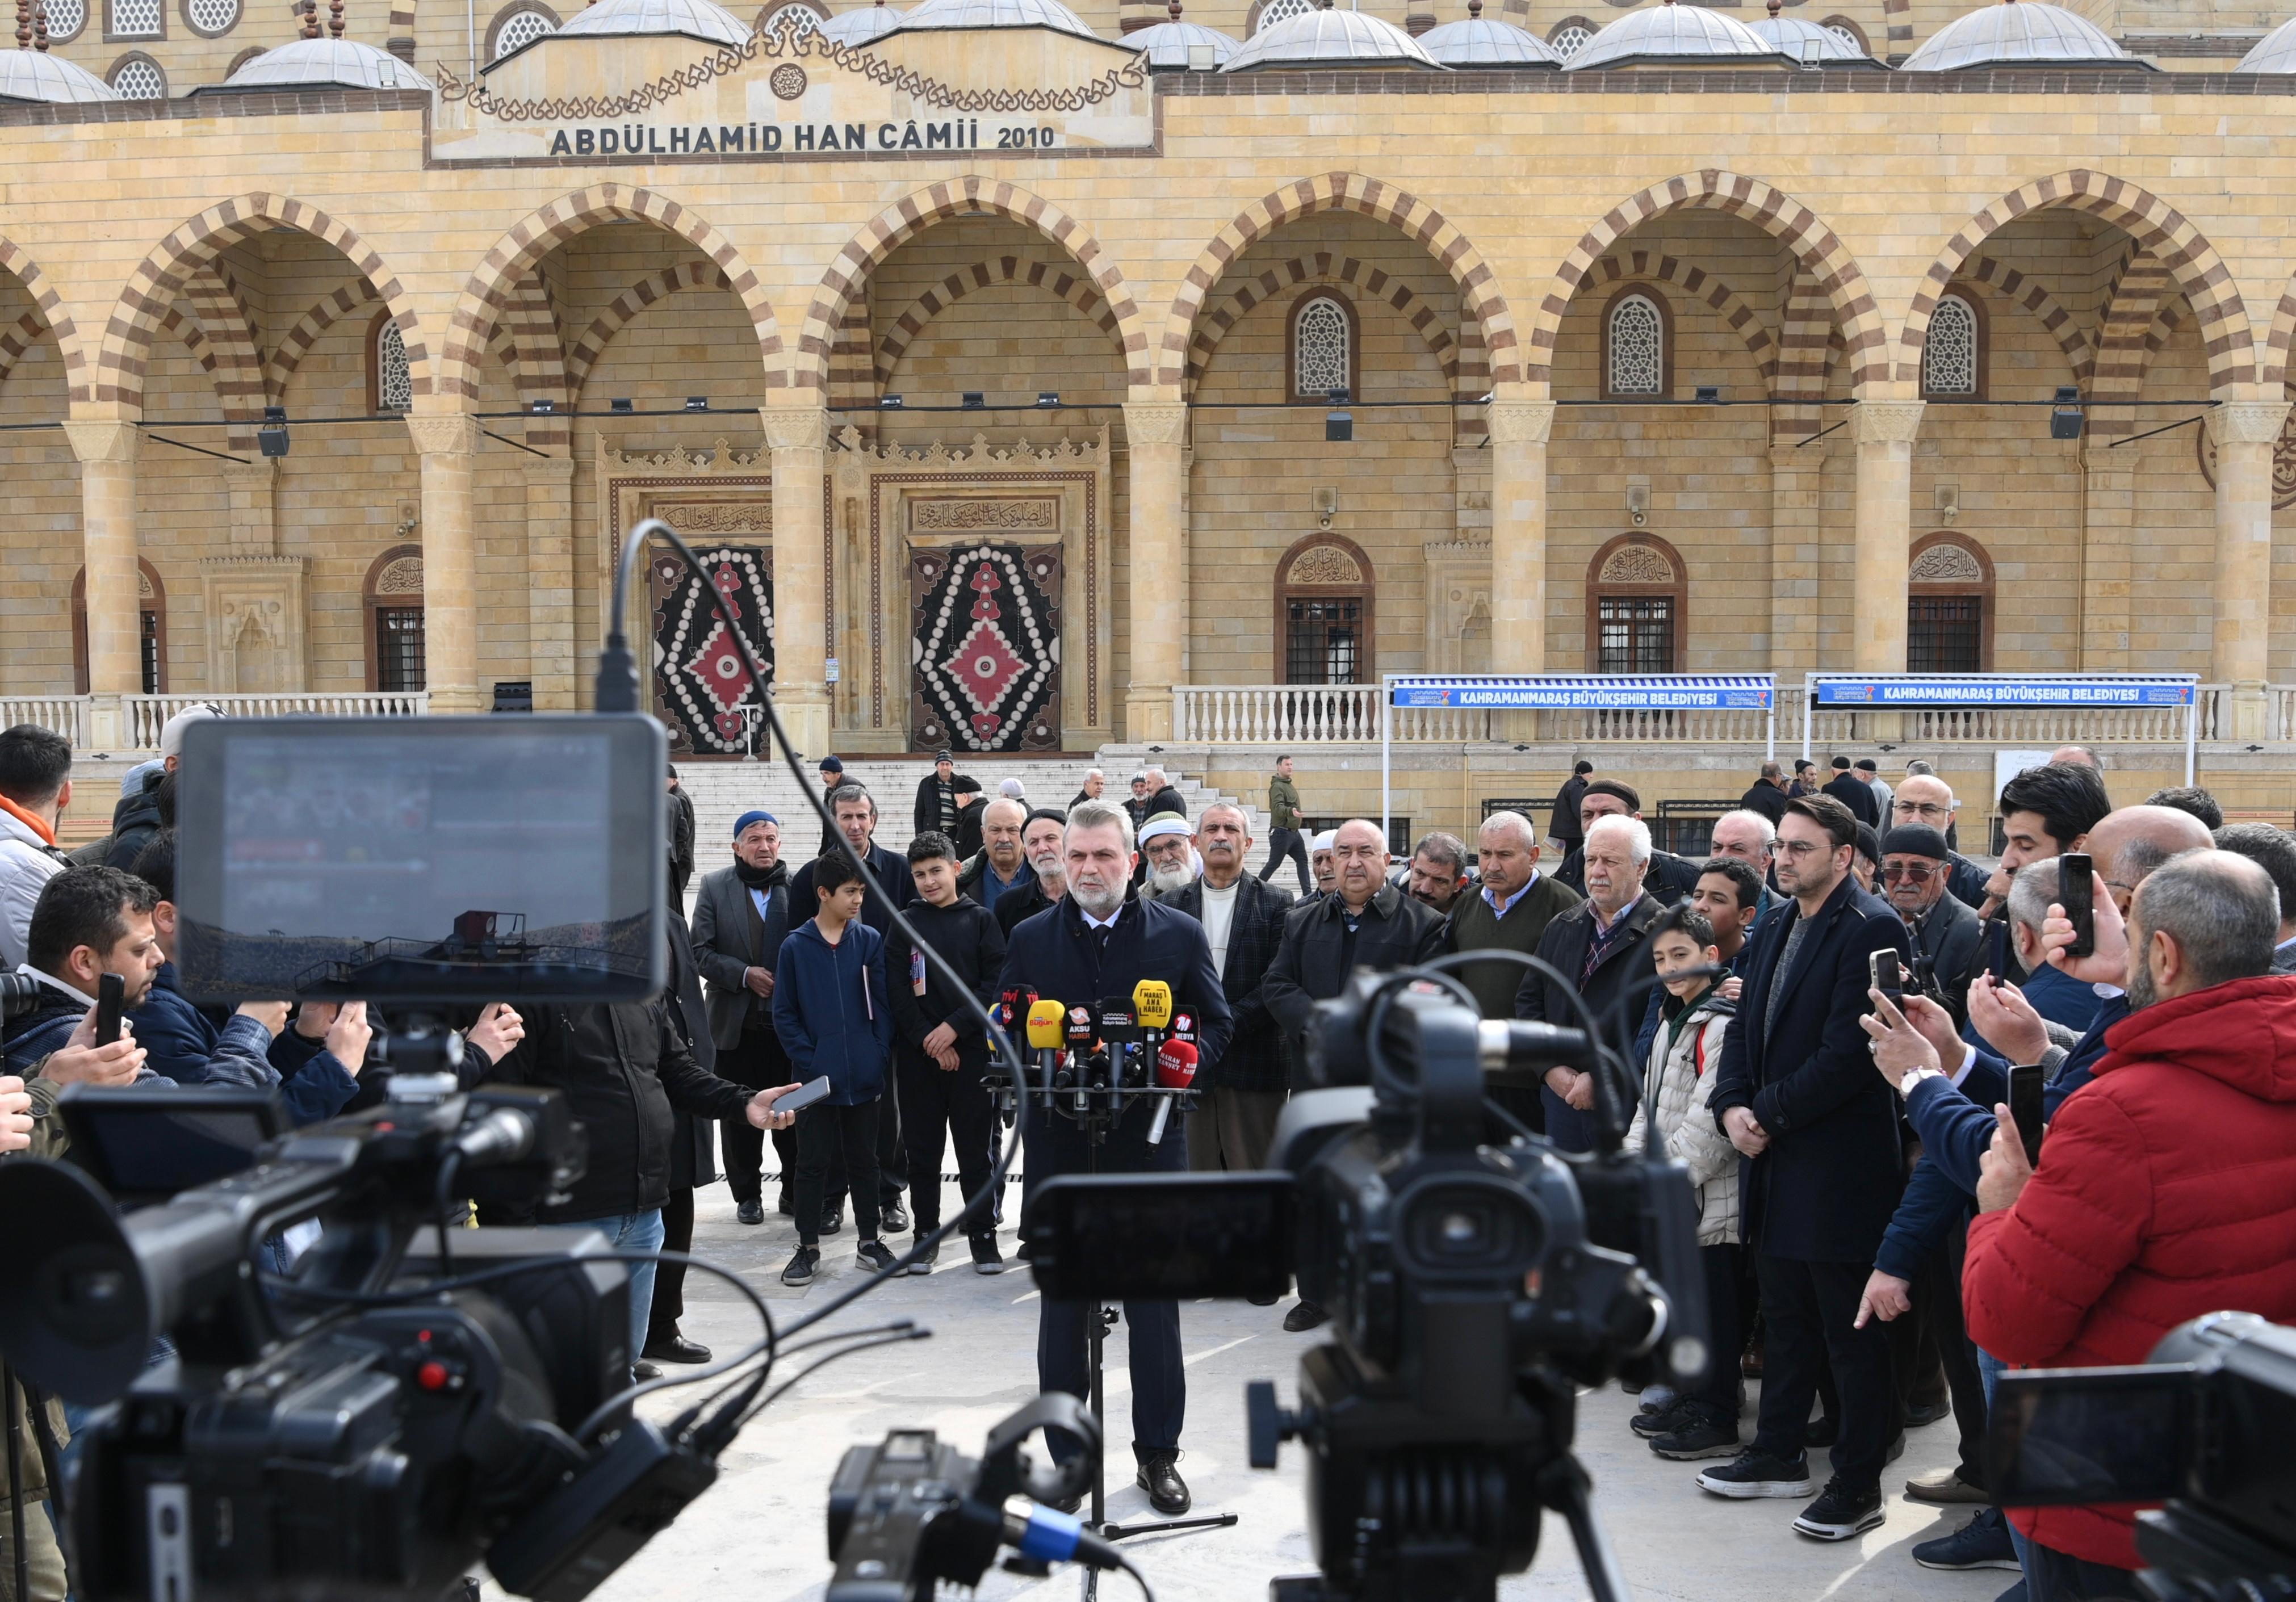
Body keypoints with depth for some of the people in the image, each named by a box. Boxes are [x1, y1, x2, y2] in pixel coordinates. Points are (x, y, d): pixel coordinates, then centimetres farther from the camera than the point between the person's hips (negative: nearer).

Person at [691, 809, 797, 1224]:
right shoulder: (714, 886, 1)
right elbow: (701, 951, -3)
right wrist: (744, 975, -13)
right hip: (738, 1022, 0)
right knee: (739, 1113, 8)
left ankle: (796, 1191, 19)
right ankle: (747, 1194, 23)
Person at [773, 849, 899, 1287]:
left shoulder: (870, 941, 0)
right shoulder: (795, 947, -4)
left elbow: (883, 1005, 3)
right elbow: (784, 1013, -1)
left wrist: (881, 1059, -4)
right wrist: (808, 1060, -9)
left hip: (864, 1075, 2)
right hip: (815, 1078, -2)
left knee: (864, 1160, 13)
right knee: (812, 1163, 7)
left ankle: (868, 1242, 24)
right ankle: (808, 1247, 19)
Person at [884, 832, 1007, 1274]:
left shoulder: (981, 920, 4)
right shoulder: (906, 924, 6)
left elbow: (996, 984, -3)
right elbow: (897, 990, 0)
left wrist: (955, 1026, -12)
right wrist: (928, 1040, -9)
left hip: (971, 1051, -1)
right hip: (918, 1055, 1)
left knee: (975, 1150, 3)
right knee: (922, 1151, 7)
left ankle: (983, 1237, 12)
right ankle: (926, 1236, 17)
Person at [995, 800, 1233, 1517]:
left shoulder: (1180, 934, 2)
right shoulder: (1030, 939, 5)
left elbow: (1217, 1025, 6)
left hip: (1149, 1135, -1)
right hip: (1057, 1139, 1)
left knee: (1155, 1303, 6)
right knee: (1061, 1306, 9)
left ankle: (1158, 1454, 21)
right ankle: (1068, 1458, 21)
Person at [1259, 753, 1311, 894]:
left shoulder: (1289, 785, 15)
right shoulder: (1277, 786, -16)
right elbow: (1278, 808, -31)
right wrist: (1291, 811, -48)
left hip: (1294, 832, 10)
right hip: (1282, 832, -10)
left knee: (1302, 861, 7)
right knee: (1273, 864, -5)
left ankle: (1307, 893, 8)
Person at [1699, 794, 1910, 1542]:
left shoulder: (1873, 929, -14)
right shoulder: (1775, 931, 14)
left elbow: (1847, 1052, -21)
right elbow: (1745, 1031, 14)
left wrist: (1769, 1114, -16)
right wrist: (1731, 1107, -3)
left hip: (1842, 1164, -9)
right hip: (1774, 1158, 9)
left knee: (1853, 1333, 2)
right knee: (1785, 1319, 19)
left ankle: (1858, 1482, 13)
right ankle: (1779, 1453, 32)